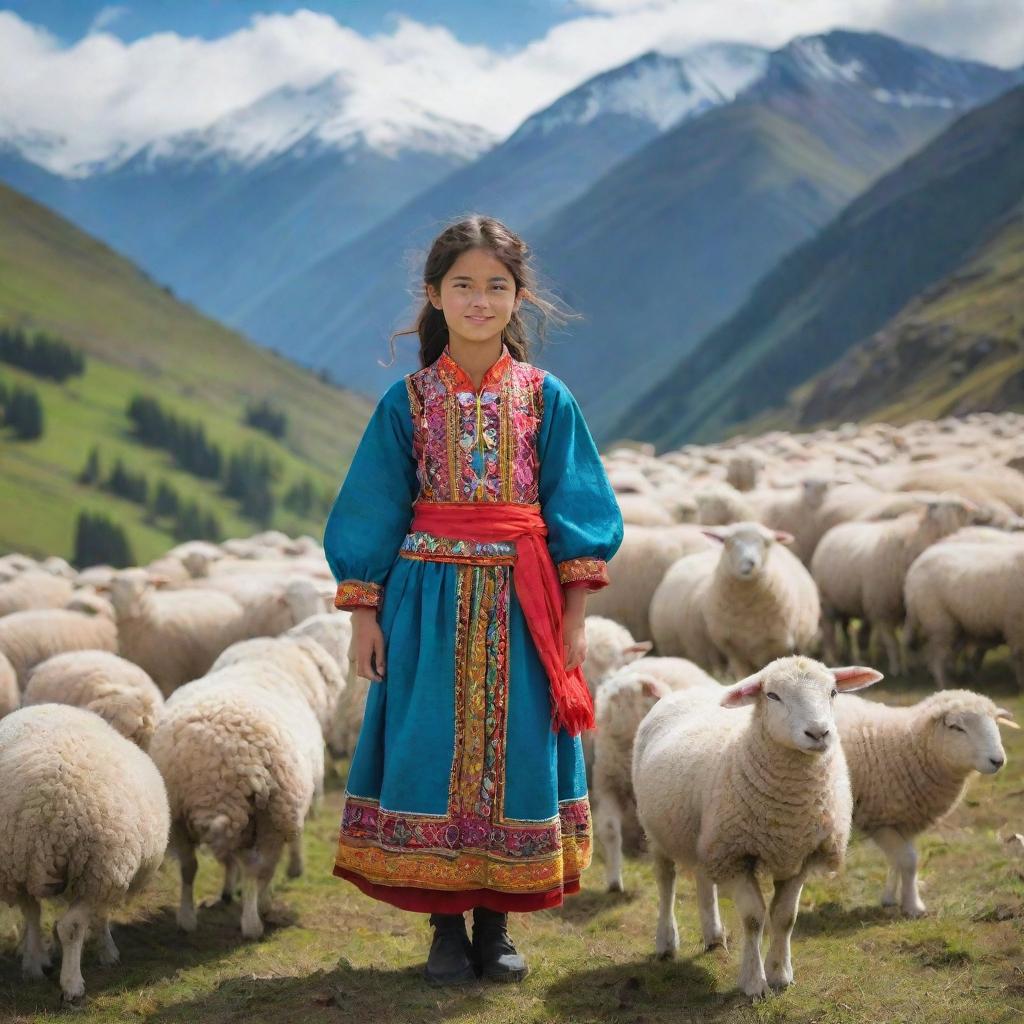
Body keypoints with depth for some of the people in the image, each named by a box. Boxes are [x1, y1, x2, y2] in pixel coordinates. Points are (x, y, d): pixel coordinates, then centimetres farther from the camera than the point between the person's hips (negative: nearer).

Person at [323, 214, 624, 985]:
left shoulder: (547, 399, 5)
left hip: (519, 604, 0)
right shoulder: (408, 401, 4)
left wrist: (574, 615, -1)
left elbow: (576, 512, 5)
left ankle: (496, 924, 15)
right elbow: (372, 512, 5)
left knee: (513, 752, 2)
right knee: (433, 754, 0)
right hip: (431, 599, 0)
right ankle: (446, 926, 12)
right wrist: (364, 613, 0)